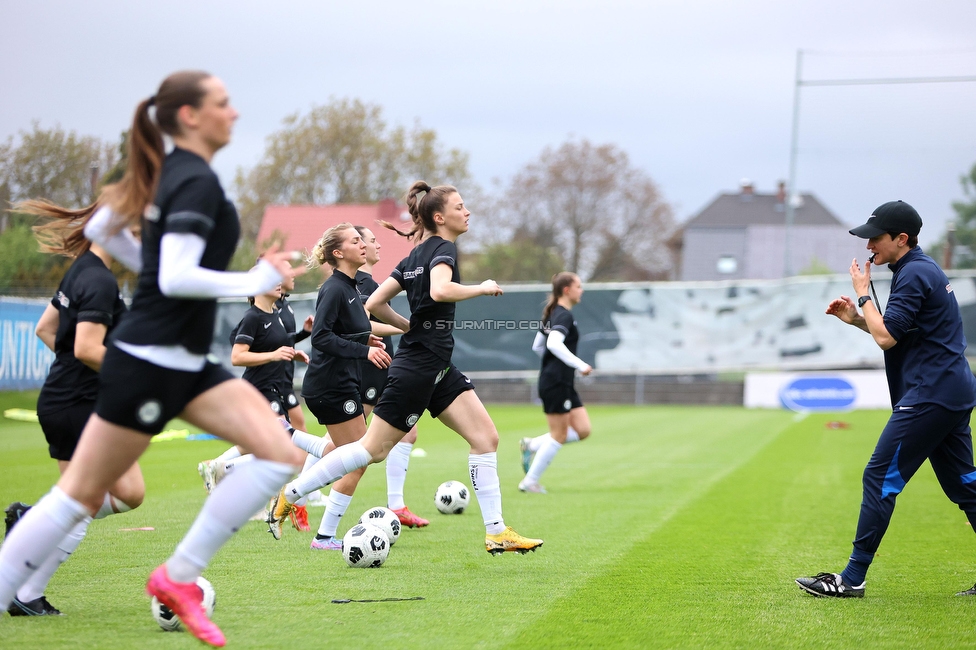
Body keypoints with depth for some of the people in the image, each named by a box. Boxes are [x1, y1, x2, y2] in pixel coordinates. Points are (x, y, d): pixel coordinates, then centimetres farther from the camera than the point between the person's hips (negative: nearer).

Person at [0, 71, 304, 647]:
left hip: (189, 365, 9)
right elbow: (177, 279, -24)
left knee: (282, 457, -3)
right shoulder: (197, 182, -15)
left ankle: (180, 577, 1)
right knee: (81, 495, -1)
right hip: (149, 364, -9)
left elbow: (99, 228, 21)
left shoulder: (166, 172, 12)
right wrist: (257, 281, -17)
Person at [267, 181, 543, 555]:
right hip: (418, 367, -9)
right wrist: (483, 288, -19)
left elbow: (374, 304, 12)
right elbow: (440, 290, -34)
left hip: (437, 369, 9)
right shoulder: (442, 248, -11)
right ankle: (290, 493, 9)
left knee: (486, 437, 1)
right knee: (374, 449, -2)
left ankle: (496, 533, 0)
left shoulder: (417, 255, 14)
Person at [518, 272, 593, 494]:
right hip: (556, 382, -10)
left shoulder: (553, 314, 15)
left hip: (563, 384, 10)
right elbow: (554, 343, -29)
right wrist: (580, 365, -26)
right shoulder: (564, 315, -14)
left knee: (582, 430, 6)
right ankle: (530, 482, 5)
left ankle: (531, 445, 10)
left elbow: (537, 346, 20)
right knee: (559, 435, -2)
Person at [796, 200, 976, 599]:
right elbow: (897, 334, 25)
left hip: (930, 394, -11)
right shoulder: (923, 270, 19)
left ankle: (852, 579, -8)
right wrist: (856, 319, 14)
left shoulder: (914, 274, -13)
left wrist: (863, 294, -7)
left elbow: (886, 337, -19)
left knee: (880, 478, -8)